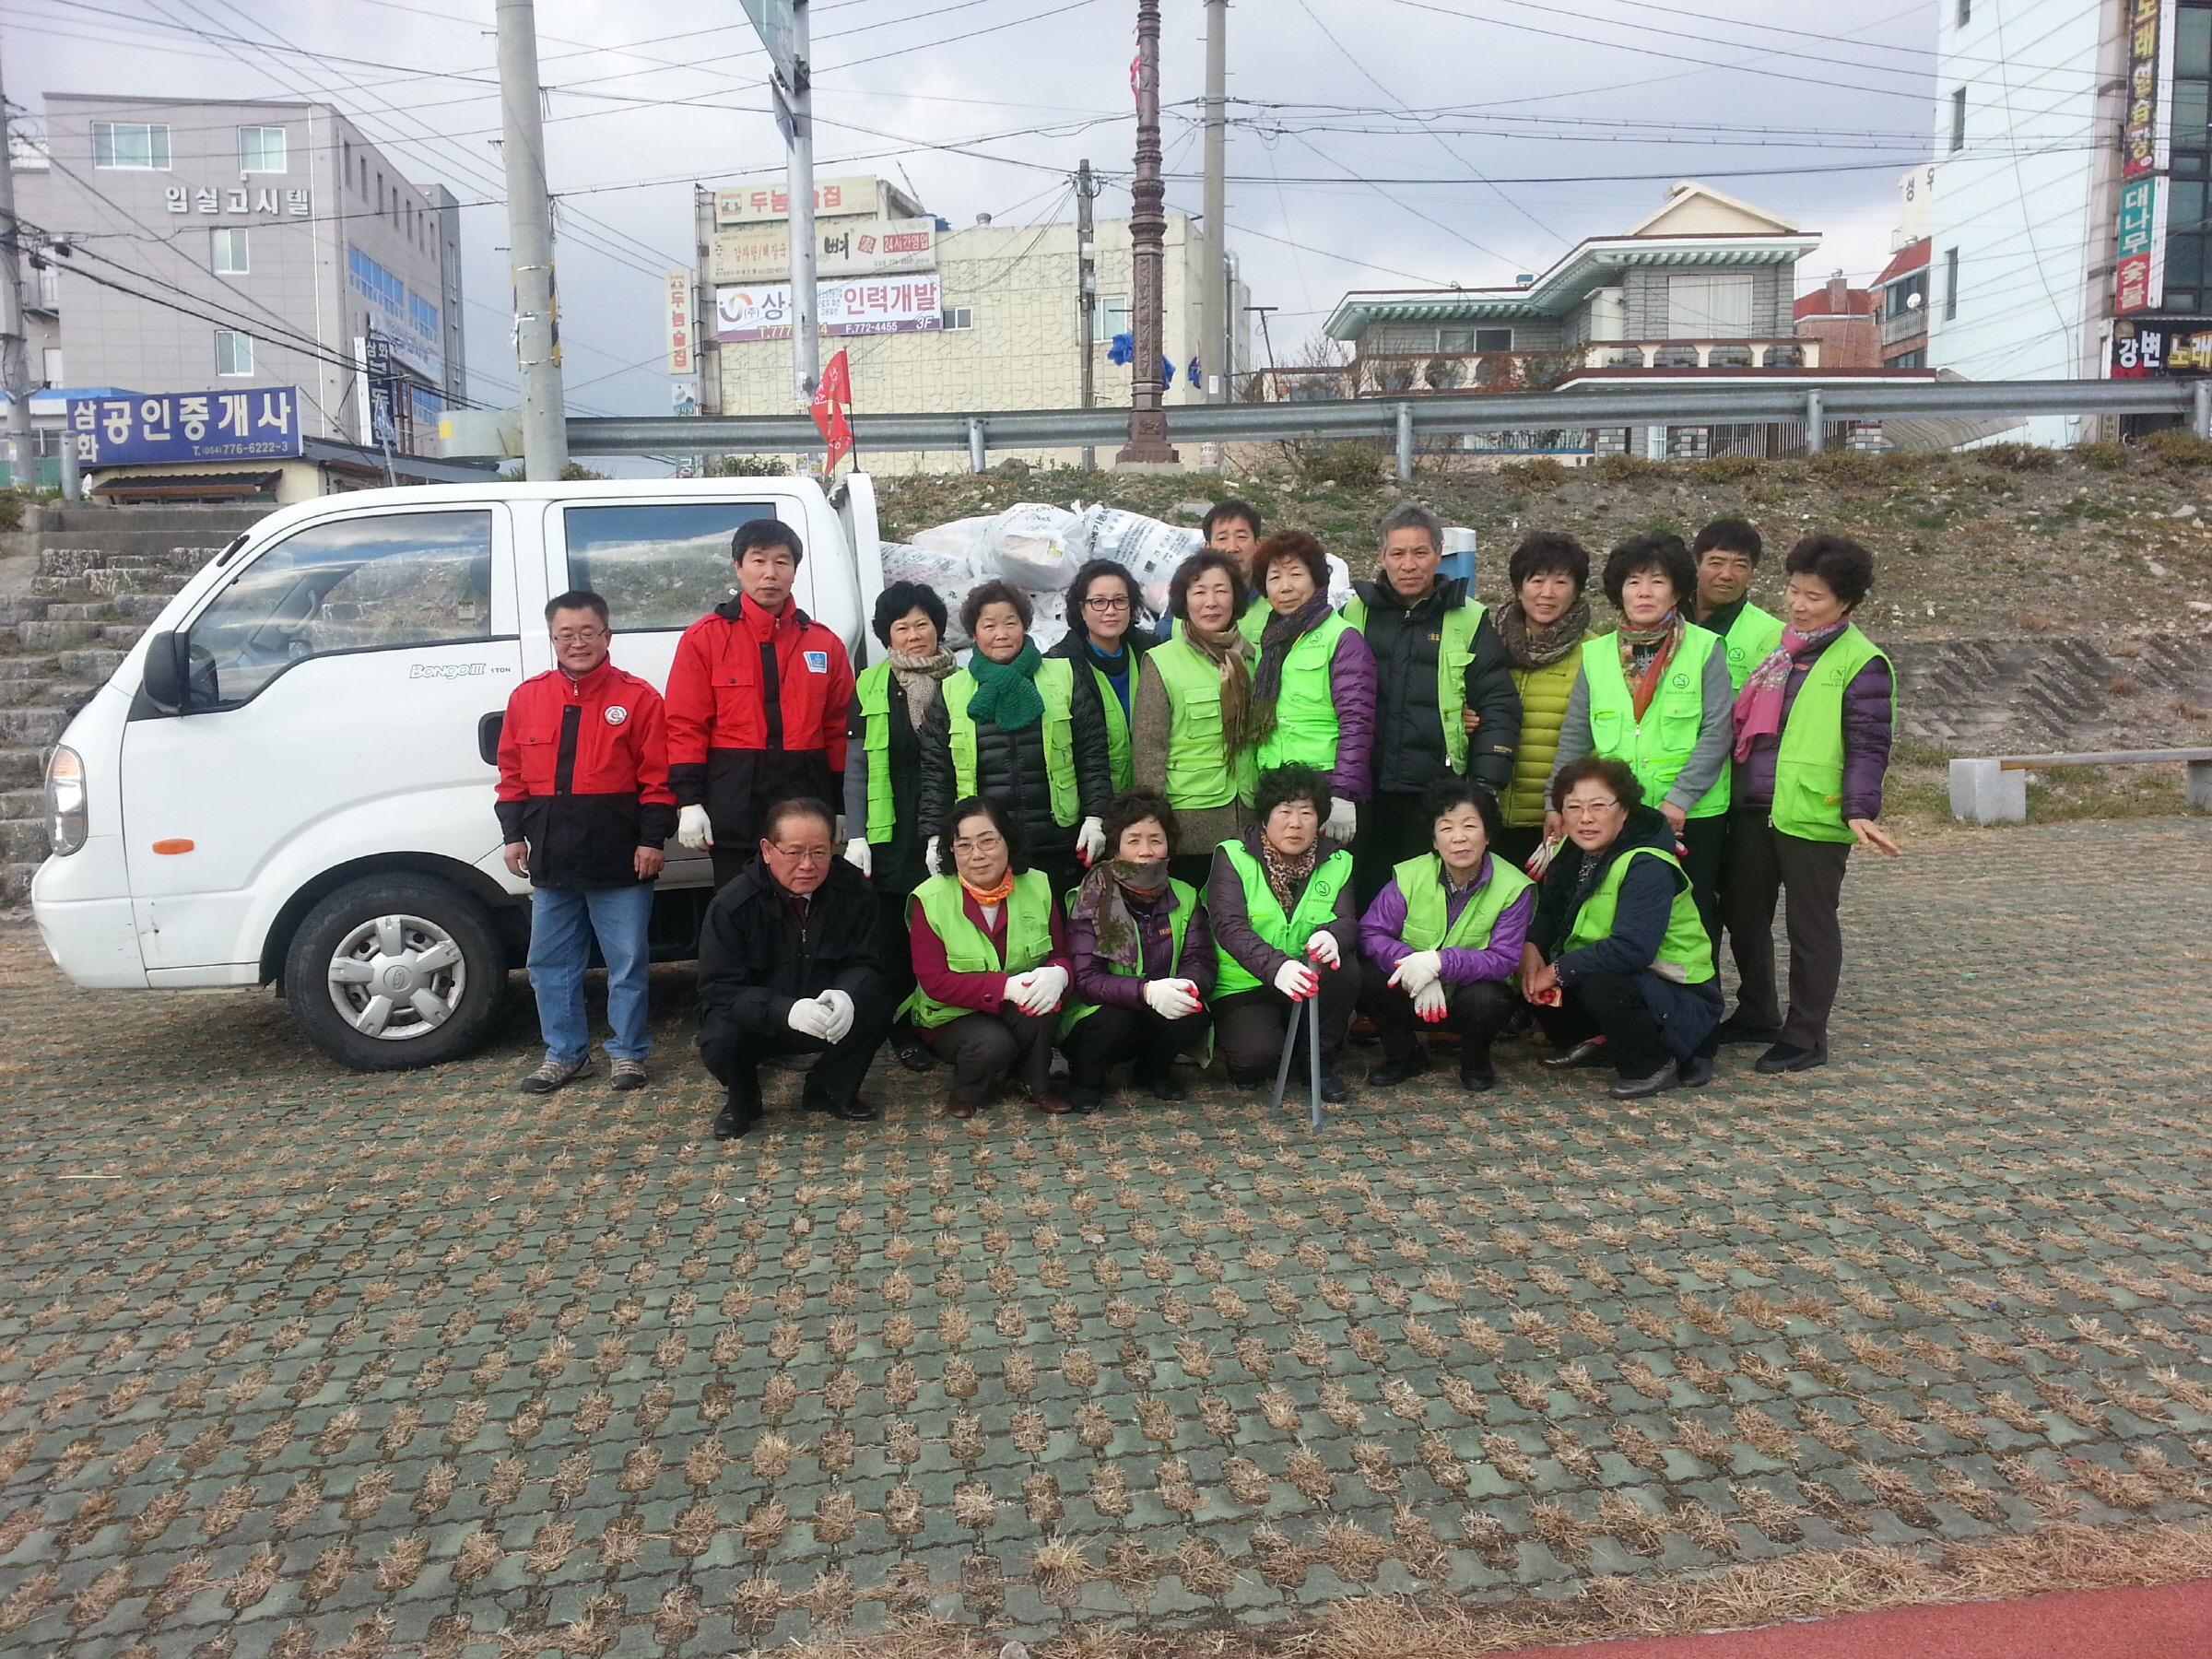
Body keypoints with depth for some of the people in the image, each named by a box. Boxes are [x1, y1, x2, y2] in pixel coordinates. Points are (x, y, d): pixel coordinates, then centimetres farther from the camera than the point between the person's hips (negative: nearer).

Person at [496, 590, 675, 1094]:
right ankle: (565, 1053, 24)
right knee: (550, 963, 11)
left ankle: (628, 1052, 17)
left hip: (620, 859, -4)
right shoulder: (527, 697, 8)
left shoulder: (638, 698, -3)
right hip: (551, 859, 4)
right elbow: (512, 774, 12)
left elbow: (657, 777, -5)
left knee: (627, 962, 3)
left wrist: (652, 839, -9)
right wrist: (513, 834, 7)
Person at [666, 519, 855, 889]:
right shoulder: (705, 637, 2)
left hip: (806, 798, 2)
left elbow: (840, 729, 10)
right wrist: (690, 802, -8)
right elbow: (686, 726, -1)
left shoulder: (824, 643, 9)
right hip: (735, 802, -2)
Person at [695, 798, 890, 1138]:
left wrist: (846, 995, -33)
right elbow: (719, 990, -20)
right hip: (756, 1022, -2)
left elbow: (866, 964, -7)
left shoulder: (853, 890, -11)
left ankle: (831, 1091, 4)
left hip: (829, 1021, 2)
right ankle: (741, 1104, 5)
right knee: (720, 1042, -33)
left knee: (876, 1008, -26)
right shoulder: (731, 905, -18)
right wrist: (787, 1010, -38)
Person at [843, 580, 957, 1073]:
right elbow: (856, 766, 5)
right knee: (895, 935, 5)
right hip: (892, 834, 0)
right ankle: (903, 1031, 18)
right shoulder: (870, 686, 5)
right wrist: (856, 836, -2)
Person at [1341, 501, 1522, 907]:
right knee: (1364, 901, 7)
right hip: (1364, 794, 2)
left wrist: (1486, 784, -6)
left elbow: (1499, 706, 3)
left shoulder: (1470, 620, 5)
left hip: (1438, 797, -1)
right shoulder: (1355, 613, 10)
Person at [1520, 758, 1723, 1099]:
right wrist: (1531, 947, -15)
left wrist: (1558, 970, -30)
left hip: (1677, 996, -8)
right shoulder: (1572, 853, 1)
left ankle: (1654, 1066, -10)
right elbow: (1546, 910, 8)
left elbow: (1633, 948, -35)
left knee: (1600, 984, -36)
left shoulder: (1648, 867, -25)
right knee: (1531, 979, -7)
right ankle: (1593, 1041, 16)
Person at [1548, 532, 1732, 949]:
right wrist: (1557, 804, 3)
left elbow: (1718, 731, -7)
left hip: (1693, 816, -2)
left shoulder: (1705, 649, -2)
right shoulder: (1596, 655, 8)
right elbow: (1574, 736, 10)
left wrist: (1679, 799, -14)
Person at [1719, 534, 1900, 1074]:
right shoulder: (1772, 643, 13)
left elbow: (1869, 745, -11)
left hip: (1813, 813, -7)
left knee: (1811, 926, 4)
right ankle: (1756, 1015, 33)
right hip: (1752, 807, 7)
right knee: (1742, 912, 15)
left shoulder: (1861, 663, -8)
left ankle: (1805, 1036, 16)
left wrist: (1861, 811, -21)